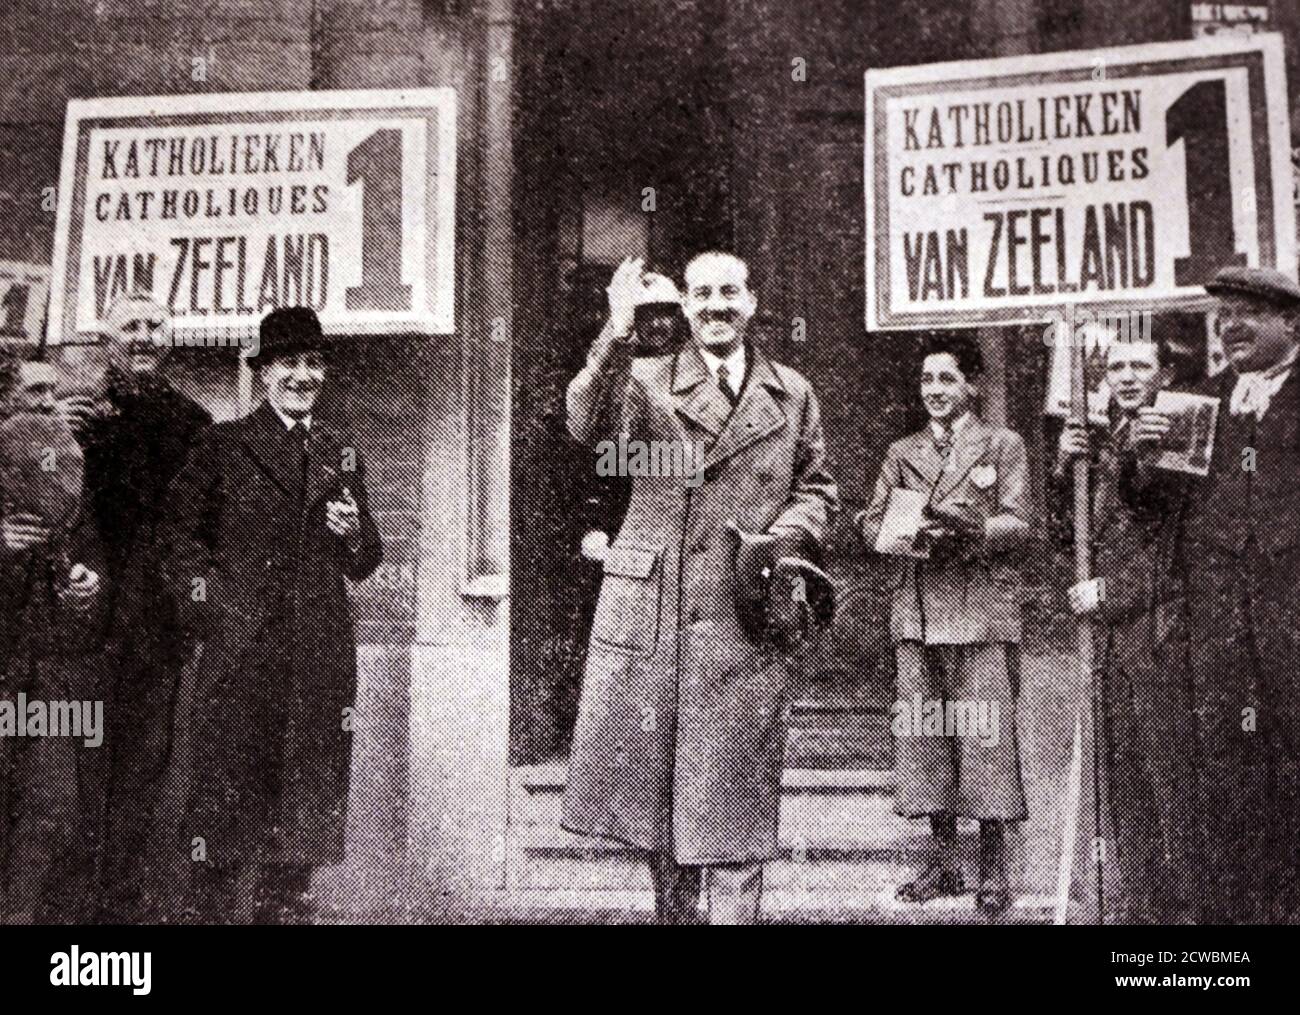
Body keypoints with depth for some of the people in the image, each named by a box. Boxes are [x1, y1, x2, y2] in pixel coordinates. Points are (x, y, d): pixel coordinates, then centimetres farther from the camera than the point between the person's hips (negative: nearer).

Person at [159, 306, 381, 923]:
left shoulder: (341, 452, 17)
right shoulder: (224, 445, 5)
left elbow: (364, 564, 20)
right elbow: (180, 532, 2)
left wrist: (354, 536, -1)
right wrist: (207, 602, -9)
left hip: (321, 658, 4)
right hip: (241, 651, -4)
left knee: (306, 808, 7)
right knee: (228, 796, -3)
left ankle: (286, 912, 18)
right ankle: (215, 912, 6)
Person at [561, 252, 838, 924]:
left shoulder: (792, 395, 12)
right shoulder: (647, 381, 5)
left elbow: (817, 489, 18)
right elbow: (592, 428, -15)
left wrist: (784, 539, -2)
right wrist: (616, 337, -30)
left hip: (743, 623, 1)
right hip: (648, 610, 0)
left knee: (733, 797, 2)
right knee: (648, 787, 9)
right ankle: (673, 908, 28)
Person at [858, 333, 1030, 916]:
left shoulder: (1004, 446, 8)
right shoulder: (901, 453, 18)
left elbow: (1019, 525, -2)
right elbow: (870, 523, 11)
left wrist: (967, 527, -19)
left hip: (982, 610, -3)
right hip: (916, 612, 4)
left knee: (986, 735, -5)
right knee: (922, 733, 4)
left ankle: (993, 872, 3)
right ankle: (942, 862, 14)